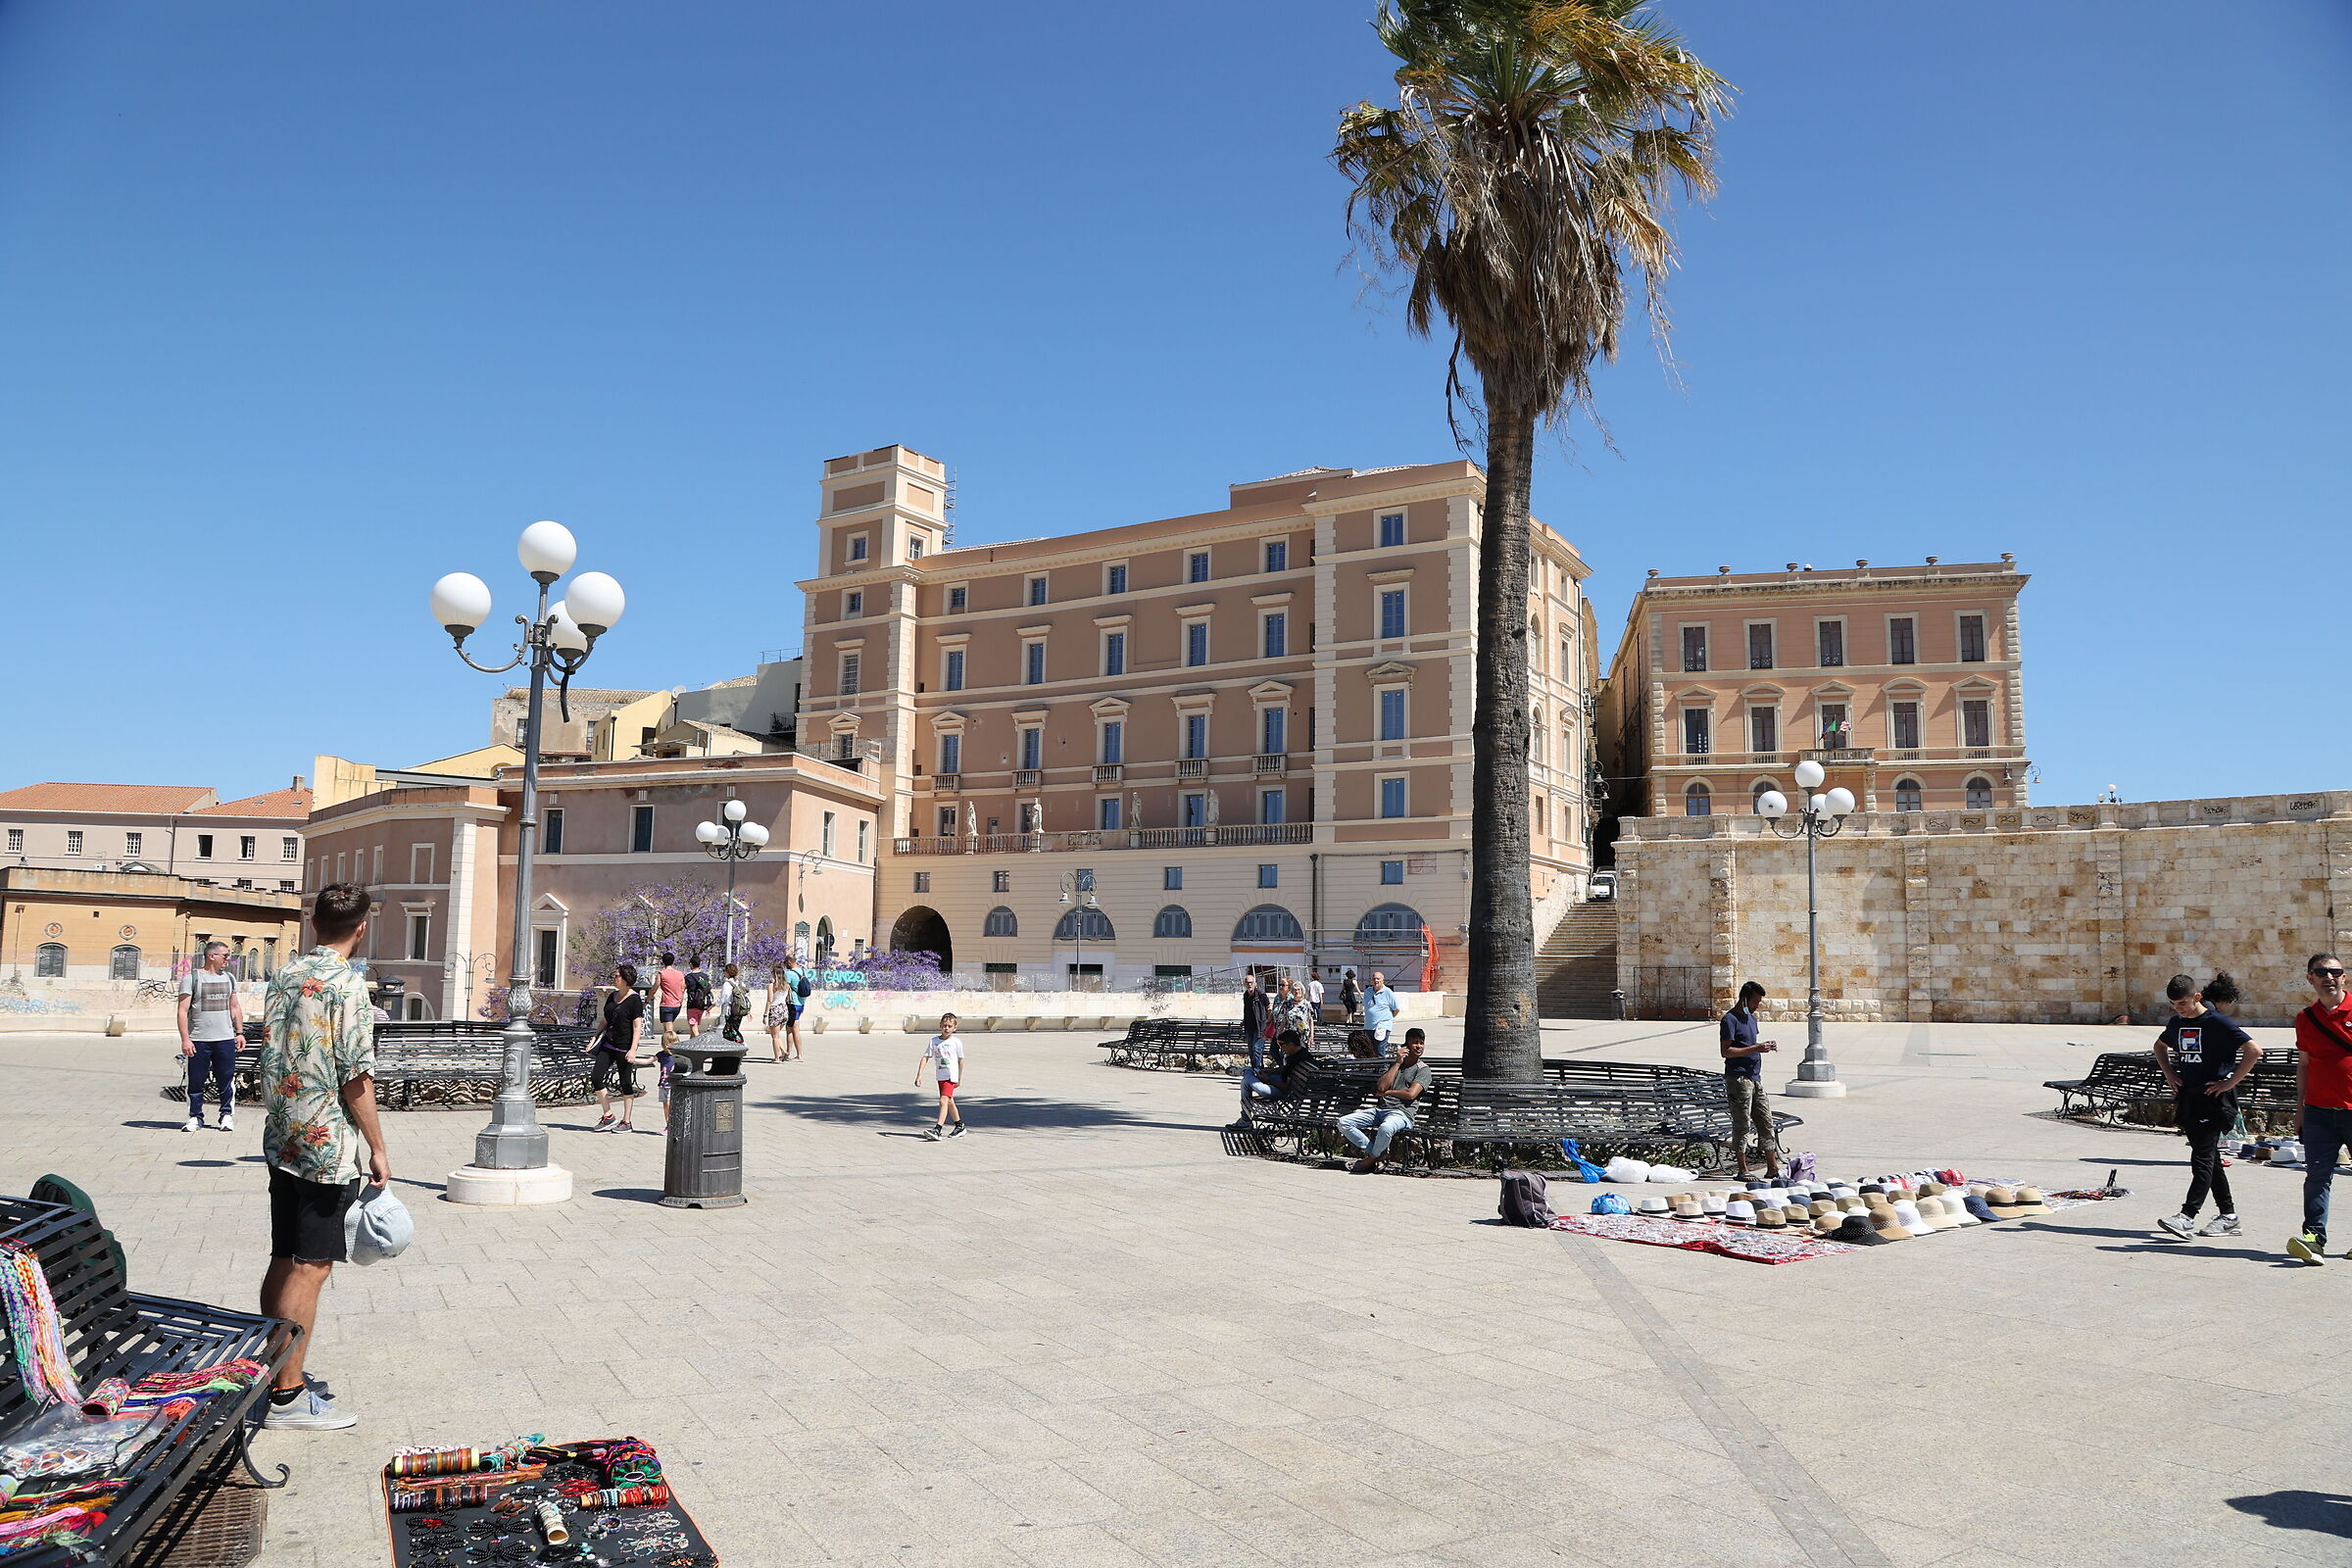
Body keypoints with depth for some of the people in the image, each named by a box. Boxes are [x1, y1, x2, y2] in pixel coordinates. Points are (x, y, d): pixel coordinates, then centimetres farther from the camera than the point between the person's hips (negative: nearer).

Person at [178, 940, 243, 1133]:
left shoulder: (229, 978, 14)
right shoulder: (191, 978, -2)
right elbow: (183, 1011, -5)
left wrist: (240, 1032, 13)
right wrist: (185, 1039, -12)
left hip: (225, 1039, 3)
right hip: (198, 1040, -3)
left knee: (226, 1080, 3)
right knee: (196, 1081, 3)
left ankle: (227, 1115, 13)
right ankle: (195, 1118, 13)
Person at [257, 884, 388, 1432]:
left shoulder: (283, 977, 8)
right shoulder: (347, 984, -16)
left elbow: (271, 1059, 16)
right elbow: (356, 1078, -16)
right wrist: (378, 1148, -8)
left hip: (281, 1140, 8)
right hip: (329, 1146, -8)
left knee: (284, 1262, 16)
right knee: (310, 1268, -2)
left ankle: (274, 1372, 26)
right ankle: (288, 1397, 3)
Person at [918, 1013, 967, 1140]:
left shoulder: (956, 1042, -6)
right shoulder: (934, 1041, -1)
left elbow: (960, 1060, 5)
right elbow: (925, 1058, -3)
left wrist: (959, 1078, 12)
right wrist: (919, 1075, -11)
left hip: (951, 1076, -5)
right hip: (940, 1076, 5)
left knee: (943, 1100, -19)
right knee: (949, 1102, 17)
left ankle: (937, 1130, -26)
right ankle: (959, 1126, 33)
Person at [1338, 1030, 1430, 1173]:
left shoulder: (1423, 1069, 8)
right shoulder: (1393, 1065, 23)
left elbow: (1411, 1094, -9)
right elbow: (1381, 1087, 3)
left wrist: (1388, 1092, 4)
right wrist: (1397, 1063, 5)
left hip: (1401, 1112, -5)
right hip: (1379, 1109, 6)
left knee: (1385, 1128, -41)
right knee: (1343, 1122, -14)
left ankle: (1370, 1159, -13)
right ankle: (1377, 1152, -11)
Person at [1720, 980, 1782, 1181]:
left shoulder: (1751, 1018, 17)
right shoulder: (1730, 1019, -11)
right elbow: (1727, 1051, -18)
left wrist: (1765, 1046, 6)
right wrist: (1755, 1048, -21)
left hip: (1755, 1078, 9)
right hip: (1738, 1079, -9)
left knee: (1766, 1123, 8)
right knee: (1742, 1125, -4)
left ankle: (1772, 1169, 12)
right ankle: (1742, 1170, 2)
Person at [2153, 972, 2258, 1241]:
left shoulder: (2218, 1023, -10)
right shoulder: (2177, 1023, 10)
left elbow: (2254, 1051, -16)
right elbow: (2160, 1046, 30)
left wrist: (2230, 1082, -14)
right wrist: (2169, 1073, 16)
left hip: (2213, 1099, -8)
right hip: (2188, 1097, 8)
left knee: (2202, 1158, -11)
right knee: (2209, 1158, 12)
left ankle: (2187, 1217, -18)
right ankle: (2228, 1217, 20)